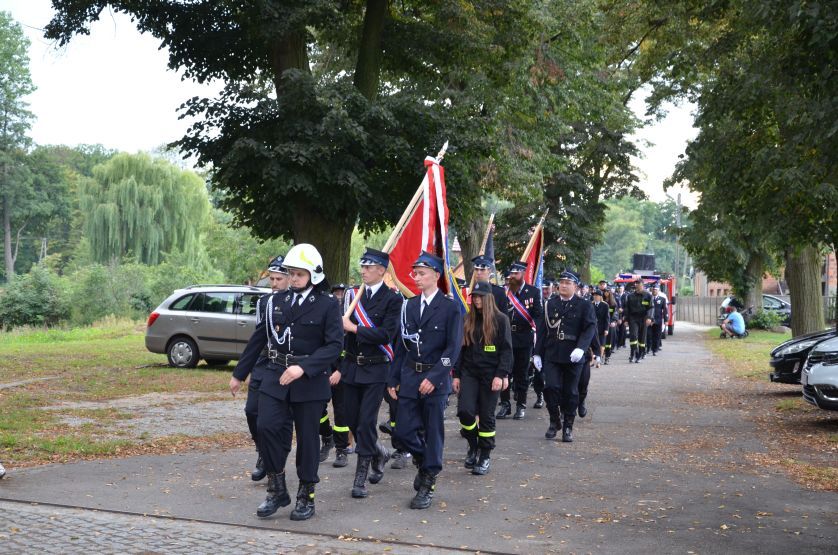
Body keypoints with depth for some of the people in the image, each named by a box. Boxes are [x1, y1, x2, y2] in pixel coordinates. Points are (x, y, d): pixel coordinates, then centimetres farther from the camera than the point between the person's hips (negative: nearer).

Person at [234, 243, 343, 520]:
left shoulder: (328, 304, -5)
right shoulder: (276, 301, 7)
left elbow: (335, 345, -13)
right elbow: (259, 338, 14)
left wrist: (303, 367, -24)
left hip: (310, 381, -3)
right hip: (275, 376, 3)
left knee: (307, 437, 5)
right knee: (266, 427, -10)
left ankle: (306, 497, 20)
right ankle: (277, 489, 8)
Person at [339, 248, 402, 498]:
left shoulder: (392, 299, -7)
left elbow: (386, 334, -18)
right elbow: (344, 332, 10)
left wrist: (354, 328, -16)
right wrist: (339, 367, 5)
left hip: (375, 369, -5)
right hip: (351, 367, 5)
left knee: (366, 422, -6)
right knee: (352, 421, 11)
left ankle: (361, 478, 3)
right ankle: (379, 453, 36)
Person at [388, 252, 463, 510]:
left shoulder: (450, 307, -6)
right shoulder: (409, 306, 9)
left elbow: (453, 347, -11)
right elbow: (402, 345, 13)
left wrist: (434, 377, -19)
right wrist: (393, 378, 9)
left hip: (436, 378, -4)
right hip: (409, 377, 5)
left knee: (433, 432, 2)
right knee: (403, 429, 2)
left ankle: (427, 485, 13)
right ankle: (423, 460, 31)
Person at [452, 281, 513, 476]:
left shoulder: (500, 320, -2)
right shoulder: (467, 320, 9)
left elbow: (507, 350, -5)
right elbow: (460, 348, 12)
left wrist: (500, 375, -14)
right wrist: (456, 375, 7)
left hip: (490, 375, -3)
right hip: (469, 372, 3)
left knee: (487, 416, 1)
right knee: (465, 410, -11)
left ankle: (485, 456, 13)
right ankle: (473, 446, 13)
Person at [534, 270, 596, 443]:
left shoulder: (584, 306, 1)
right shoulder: (550, 304, 9)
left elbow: (590, 328, -10)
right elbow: (542, 330, 10)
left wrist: (581, 348, -25)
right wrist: (538, 353, 5)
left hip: (573, 357, -1)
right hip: (552, 355, 2)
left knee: (570, 392, 5)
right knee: (551, 387, -9)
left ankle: (568, 426, 18)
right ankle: (554, 421, 11)